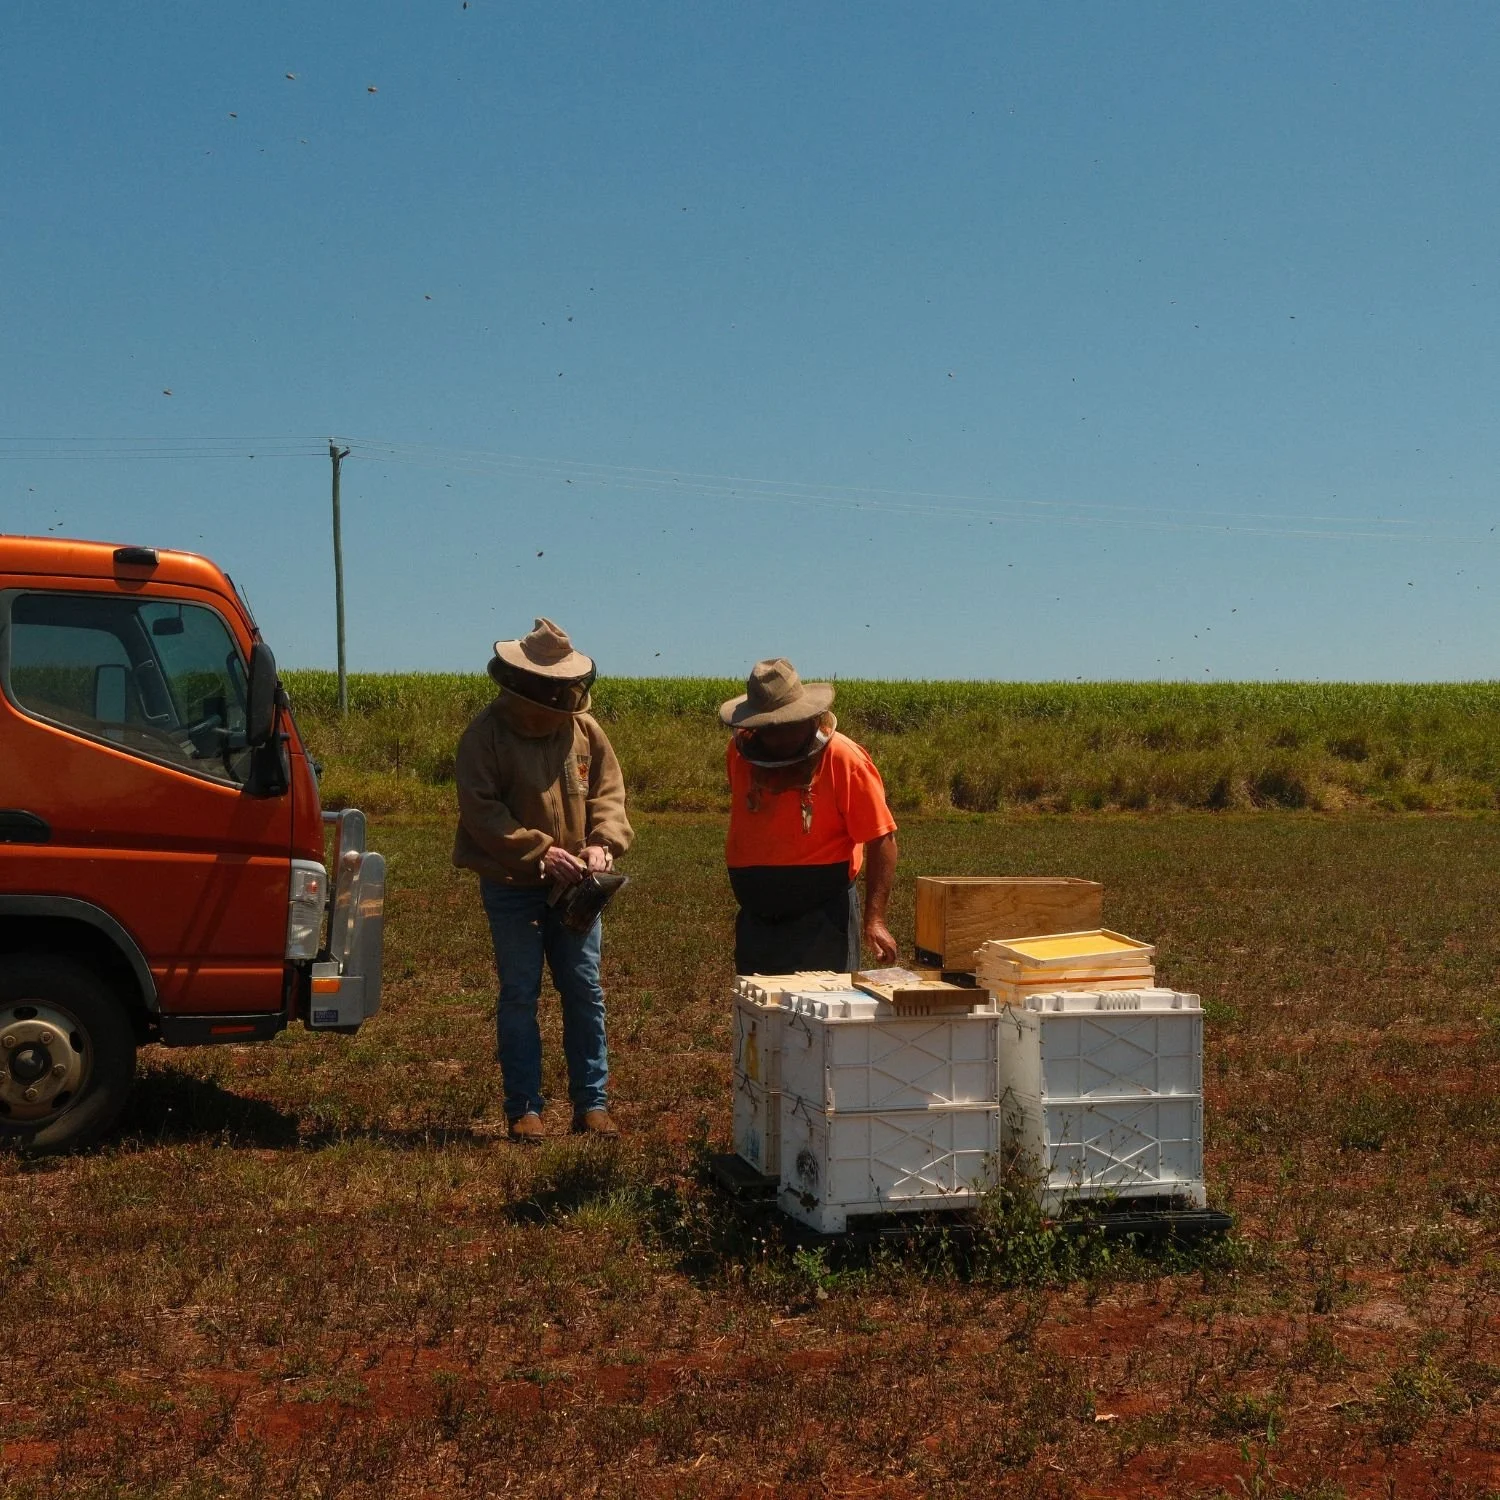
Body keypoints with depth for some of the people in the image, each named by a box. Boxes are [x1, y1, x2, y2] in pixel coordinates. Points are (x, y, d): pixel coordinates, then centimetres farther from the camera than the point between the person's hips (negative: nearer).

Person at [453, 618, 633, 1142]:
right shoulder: (486, 734, -10)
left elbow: (608, 791, 6)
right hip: (511, 888, -4)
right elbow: (481, 810, -15)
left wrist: (602, 843, -13)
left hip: (573, 885, 4)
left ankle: (592, 1103, 15)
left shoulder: (583, 729, 3)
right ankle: (523, 1108, 11)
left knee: (585, 994, 6)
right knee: (519, 996, 3)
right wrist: (539, 851, -22)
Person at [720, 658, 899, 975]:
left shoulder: (845, 758, -13)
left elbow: (881, 840, -13)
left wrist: (875, 919, -20)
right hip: (756, 921, 5)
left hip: (822, 917, -5)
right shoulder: (740, 751, 2)